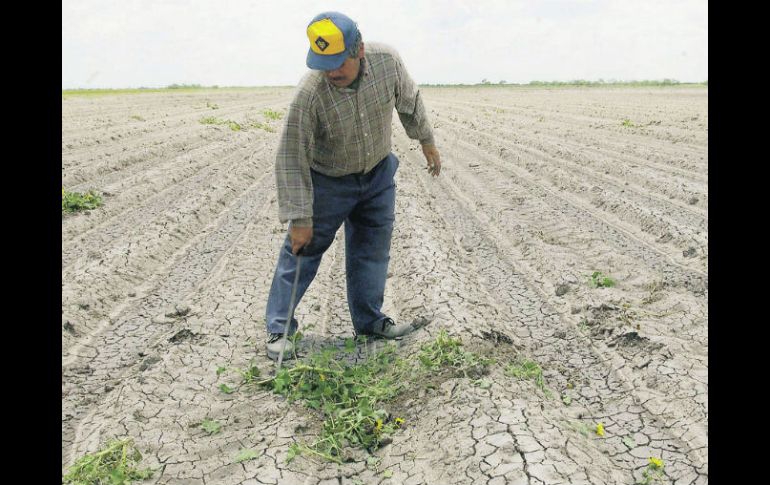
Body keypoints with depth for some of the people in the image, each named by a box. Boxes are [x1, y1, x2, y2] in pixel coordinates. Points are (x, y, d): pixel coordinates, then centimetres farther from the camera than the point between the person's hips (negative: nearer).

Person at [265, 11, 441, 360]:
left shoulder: (387, 60, -21)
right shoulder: (309, 95, -32)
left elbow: (409, 99, 1)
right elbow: (291, 159, -26)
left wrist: (426, 141, 11)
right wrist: (299, 218, -25)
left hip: (378, 174, 4)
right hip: (328, 180, -4)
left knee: (373, 249, 11)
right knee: (303, 249, 0)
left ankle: (370, 320, 28)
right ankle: (279, 329, 14)